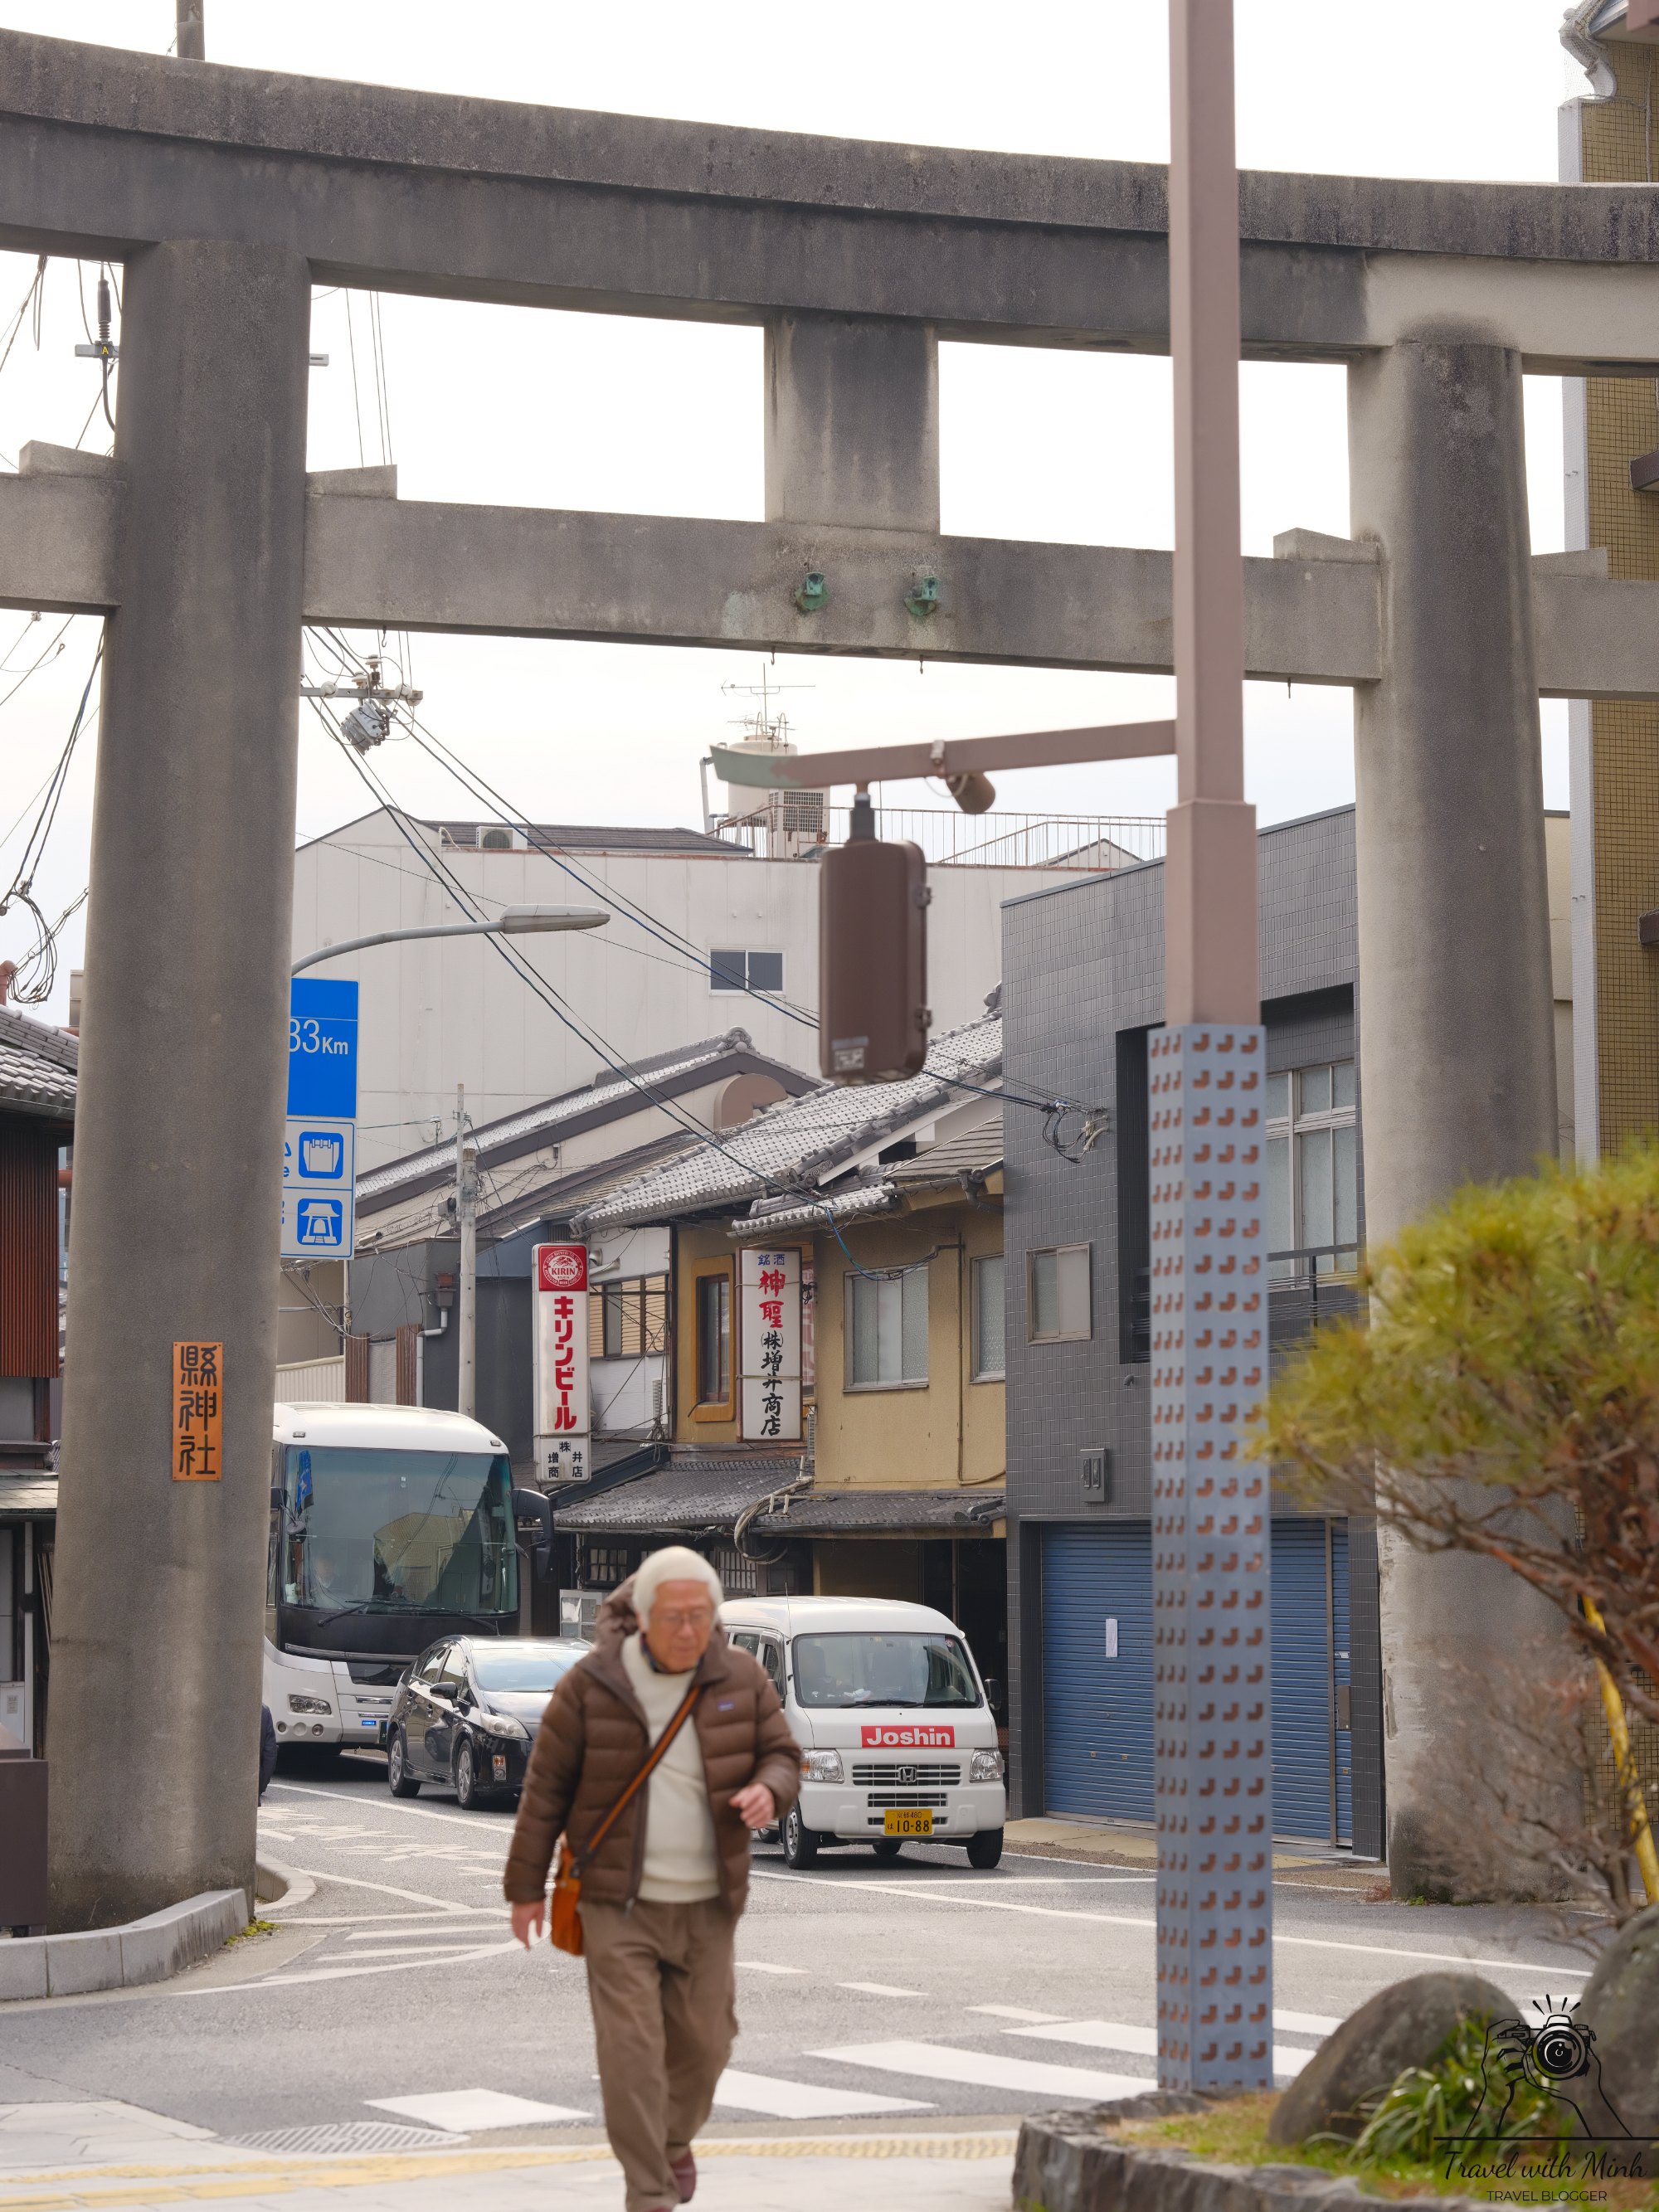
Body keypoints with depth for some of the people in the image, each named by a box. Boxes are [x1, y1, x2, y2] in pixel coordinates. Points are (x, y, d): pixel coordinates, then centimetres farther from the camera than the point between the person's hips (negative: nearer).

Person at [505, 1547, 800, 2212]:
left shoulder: (740, 1677, -4)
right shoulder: (591, 1686, -11)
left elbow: (781, 1759, 2)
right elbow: (546, 1788, -4)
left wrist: (768, 1792, -23)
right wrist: (525, 1888, -1)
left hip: (705, 1905, 3)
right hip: (618, 1901, -3)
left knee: (702, 2041, 10)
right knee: (631, 2049, -11)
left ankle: (672, 2137, 41)